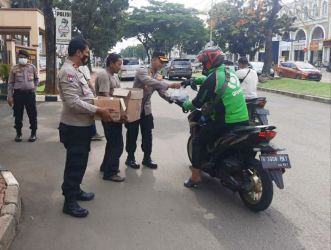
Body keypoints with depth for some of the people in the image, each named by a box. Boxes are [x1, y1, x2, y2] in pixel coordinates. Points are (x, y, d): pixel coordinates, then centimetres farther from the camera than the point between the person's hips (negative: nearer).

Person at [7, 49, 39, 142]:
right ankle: (18, 133, 20)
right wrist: (9, 96, -2)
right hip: (18, 94, 0)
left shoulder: (32, 67, 3)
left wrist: (34, 87, 7)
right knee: (18, 115, 7)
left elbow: (37, 79, 18)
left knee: (32, 114, 4)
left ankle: (33, 133, 17)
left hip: (30, 93, 0)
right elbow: (10, 83, 2)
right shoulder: (14, 69, 1)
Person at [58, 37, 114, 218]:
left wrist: (99, 105, 16)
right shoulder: (68, 72, -20)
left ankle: (75, 191, 36)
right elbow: (73, 102, -28)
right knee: (75, 164, -1)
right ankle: (69, 202, 10)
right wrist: (98, 111, -26)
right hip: (74, 127, -10)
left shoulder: (75, 71, 14)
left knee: (80, 162, 21)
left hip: (82, 125, 10)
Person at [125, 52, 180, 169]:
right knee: (132, 134, 4)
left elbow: (163, 92, -4)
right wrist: (169, 85, -43)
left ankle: (147, 158, 22)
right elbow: (150, 82, -36)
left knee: (147, 134, 8)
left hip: (146, 109, 6)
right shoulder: (142, 71, -18)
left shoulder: (158, 77, 4)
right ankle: (130, 158, 19)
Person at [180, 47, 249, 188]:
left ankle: (195, 177, 8)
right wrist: (197, 80, 37)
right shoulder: (229, 71, 10)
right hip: (243, 120, 8)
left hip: (226, 122, -7)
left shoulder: (212, 79, -13)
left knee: (198, 140, 7)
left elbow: (198, 102, -4)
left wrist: (186, 105, 15)